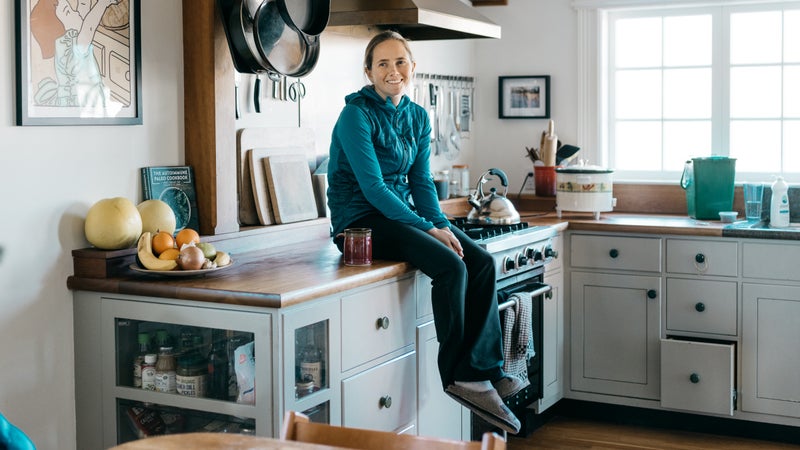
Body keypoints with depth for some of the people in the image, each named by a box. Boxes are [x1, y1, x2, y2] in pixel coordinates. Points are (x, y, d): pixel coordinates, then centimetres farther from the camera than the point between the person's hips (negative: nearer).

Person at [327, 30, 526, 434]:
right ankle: (458, 375, -12)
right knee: (451, 266, -27)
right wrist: (428, 229, -22)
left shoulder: (417, 117, 9)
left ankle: (484, 369, -13)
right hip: (360, 221, -7)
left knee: (482, 262, -14)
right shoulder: (357, 115, -13)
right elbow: (372, 187, -19)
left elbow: (421, 181, 11)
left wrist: (440, 223, -8)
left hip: (402, 214, 8)